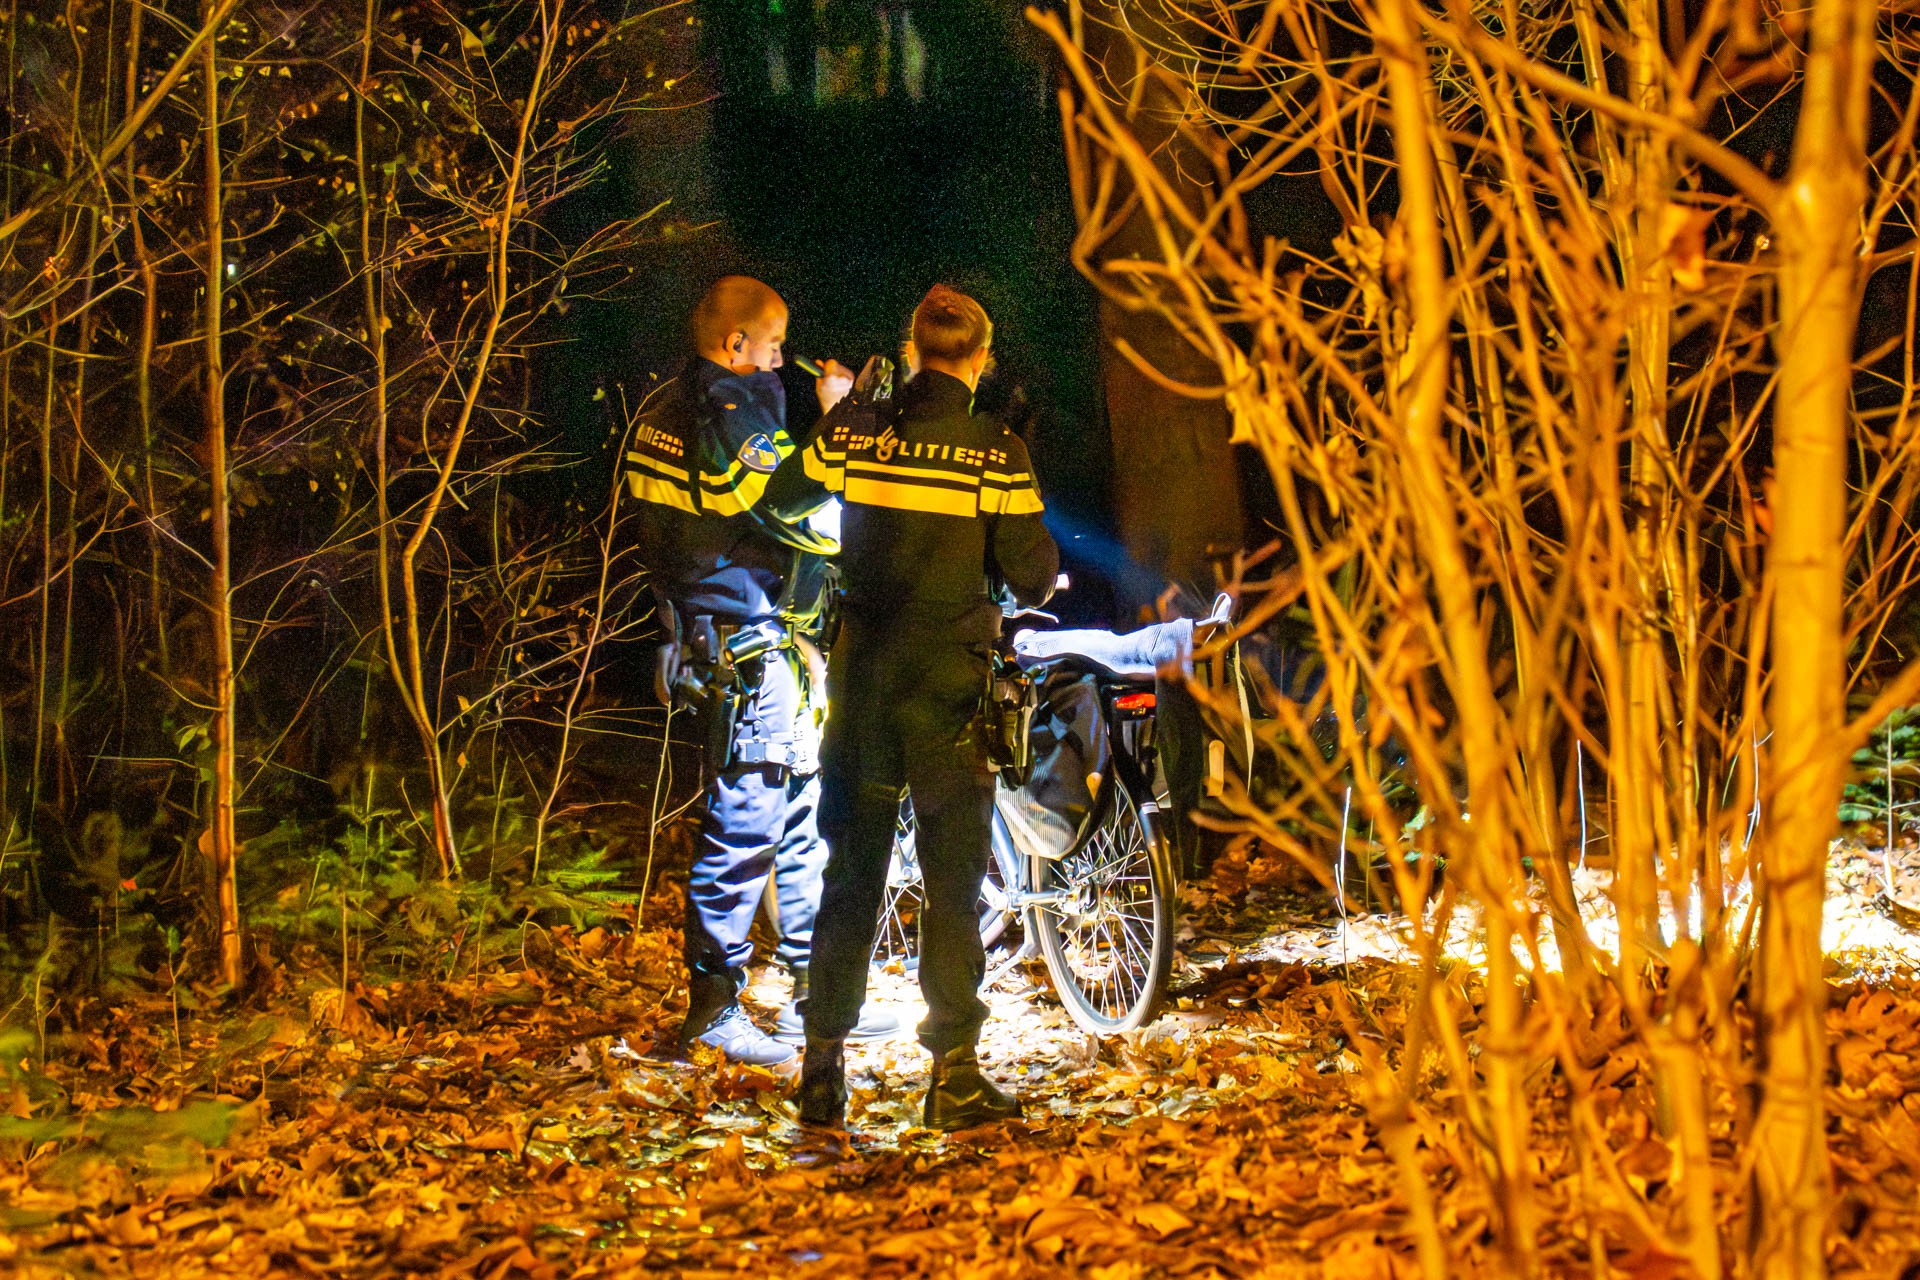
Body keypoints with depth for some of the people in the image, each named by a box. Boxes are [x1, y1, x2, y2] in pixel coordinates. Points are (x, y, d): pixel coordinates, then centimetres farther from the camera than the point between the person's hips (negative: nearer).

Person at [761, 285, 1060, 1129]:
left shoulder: (850, 434, -1)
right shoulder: (997, 453, -10)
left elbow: (778, 504, 17)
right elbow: (1031, 582, -9)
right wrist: (1048, 571, 14)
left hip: (860, 678, 3)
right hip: (949, 686, -3)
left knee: (848, 877, 11)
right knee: (952, 885, 5)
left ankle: (823, 1072, 13)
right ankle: (954, 1076, 6)